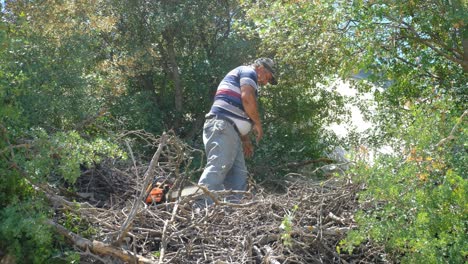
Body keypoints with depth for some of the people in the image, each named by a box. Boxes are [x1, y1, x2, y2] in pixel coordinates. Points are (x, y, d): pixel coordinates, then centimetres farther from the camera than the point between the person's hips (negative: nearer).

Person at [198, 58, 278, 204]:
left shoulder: (242, 77, 34)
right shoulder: (248, 71, 5)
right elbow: (247, 97, -15)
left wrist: (246, 140, 26)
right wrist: (258, 123, -4)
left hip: (229, 131, 10)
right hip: (222, 125, -10)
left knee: (238, 174, 6)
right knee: (217, 169, -20)